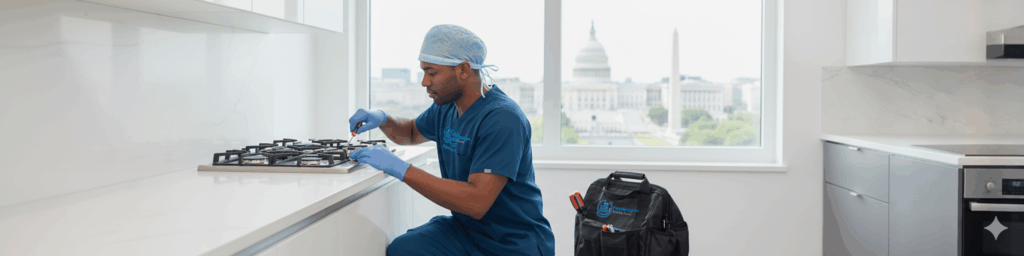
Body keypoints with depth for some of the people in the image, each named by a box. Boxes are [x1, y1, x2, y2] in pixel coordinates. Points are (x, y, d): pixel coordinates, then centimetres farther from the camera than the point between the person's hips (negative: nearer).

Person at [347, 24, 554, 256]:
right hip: (465, 228, 7)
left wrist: (400, 169, -29)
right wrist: (382, 119, 3)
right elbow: (411, 133, 27)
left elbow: (476, 202, -31)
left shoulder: (502, 119, -23)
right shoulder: (447, 108, 5)